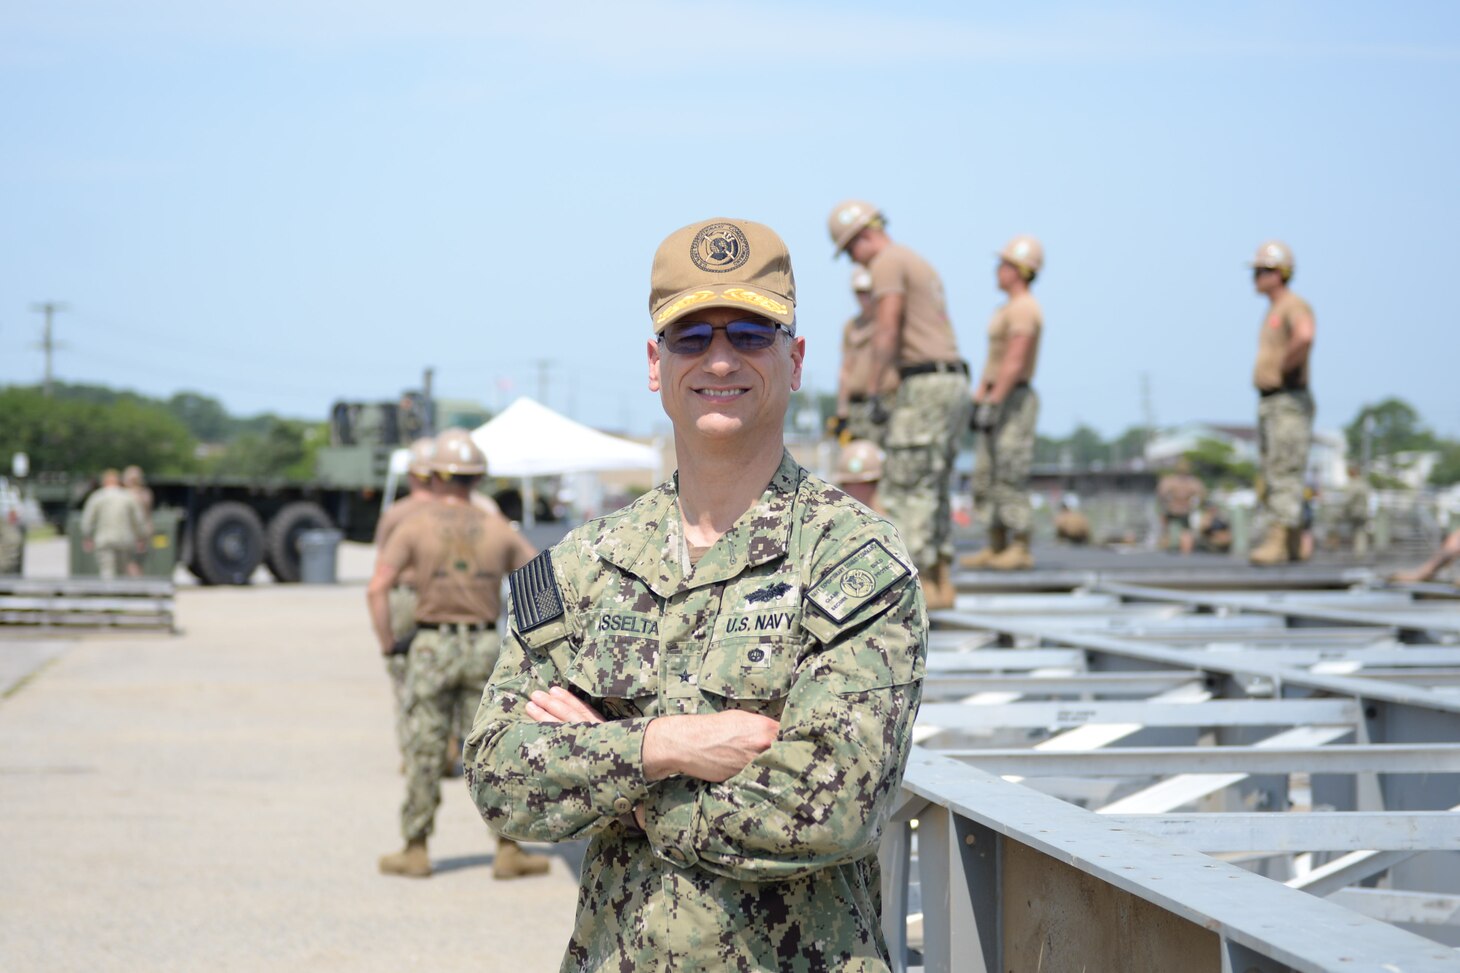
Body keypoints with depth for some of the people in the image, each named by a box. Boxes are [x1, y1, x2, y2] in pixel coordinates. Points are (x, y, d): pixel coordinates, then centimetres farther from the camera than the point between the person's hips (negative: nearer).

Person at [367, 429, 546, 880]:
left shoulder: (415, 525, -5)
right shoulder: (496, 529, 3)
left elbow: (378, 587, -14)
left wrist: (386, 641, -4)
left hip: (432, 648, -1)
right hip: (484, 647, 1)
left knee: (425, 754, 6)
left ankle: (416, 852, 12)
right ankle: (509, 851, 7)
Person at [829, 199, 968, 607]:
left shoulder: (887, 263, -6)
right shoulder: (923, 267, 24)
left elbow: (886, 333, -17)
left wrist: (876, 394, -13)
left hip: (924, 386, -10)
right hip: (952, 384, 10)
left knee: (904, 489, -7)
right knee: (932, 490, 12)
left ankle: (916, 585, -9)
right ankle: (940, 584, 11)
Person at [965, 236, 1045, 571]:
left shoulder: (1024, 309, -14)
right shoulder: (1006, 310, 19)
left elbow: (1014, 362, -21)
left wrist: (993, 402, -24)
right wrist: (978, 398, 17)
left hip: (1014, 400, -10)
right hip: (997, 400, 10)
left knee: (1009, 475, -11)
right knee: (986, 477, 8)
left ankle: (1020, 550, -8)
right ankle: (996, 548, 11)